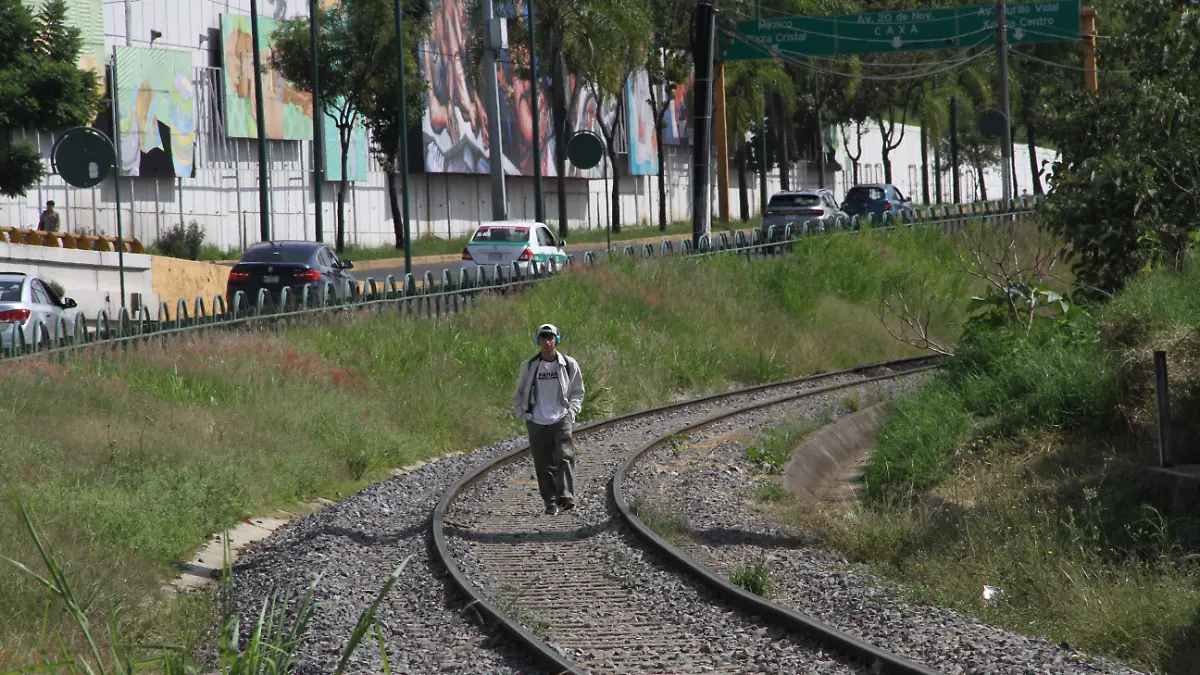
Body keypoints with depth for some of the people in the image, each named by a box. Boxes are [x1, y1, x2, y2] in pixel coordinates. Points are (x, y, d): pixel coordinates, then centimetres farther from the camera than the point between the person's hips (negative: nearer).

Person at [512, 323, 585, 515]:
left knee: (565, 457, -17)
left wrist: (571, 412, 0)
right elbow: (518, 394, 16)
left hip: (561, 421, -1)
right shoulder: (529, 366, 5)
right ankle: (550, 502, 9)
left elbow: (577, 393, 14)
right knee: (543, 465, 1)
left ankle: (566, 498, -23)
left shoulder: (569, 365, 3)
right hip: (537, 424, 1)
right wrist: (524, 415, 4)